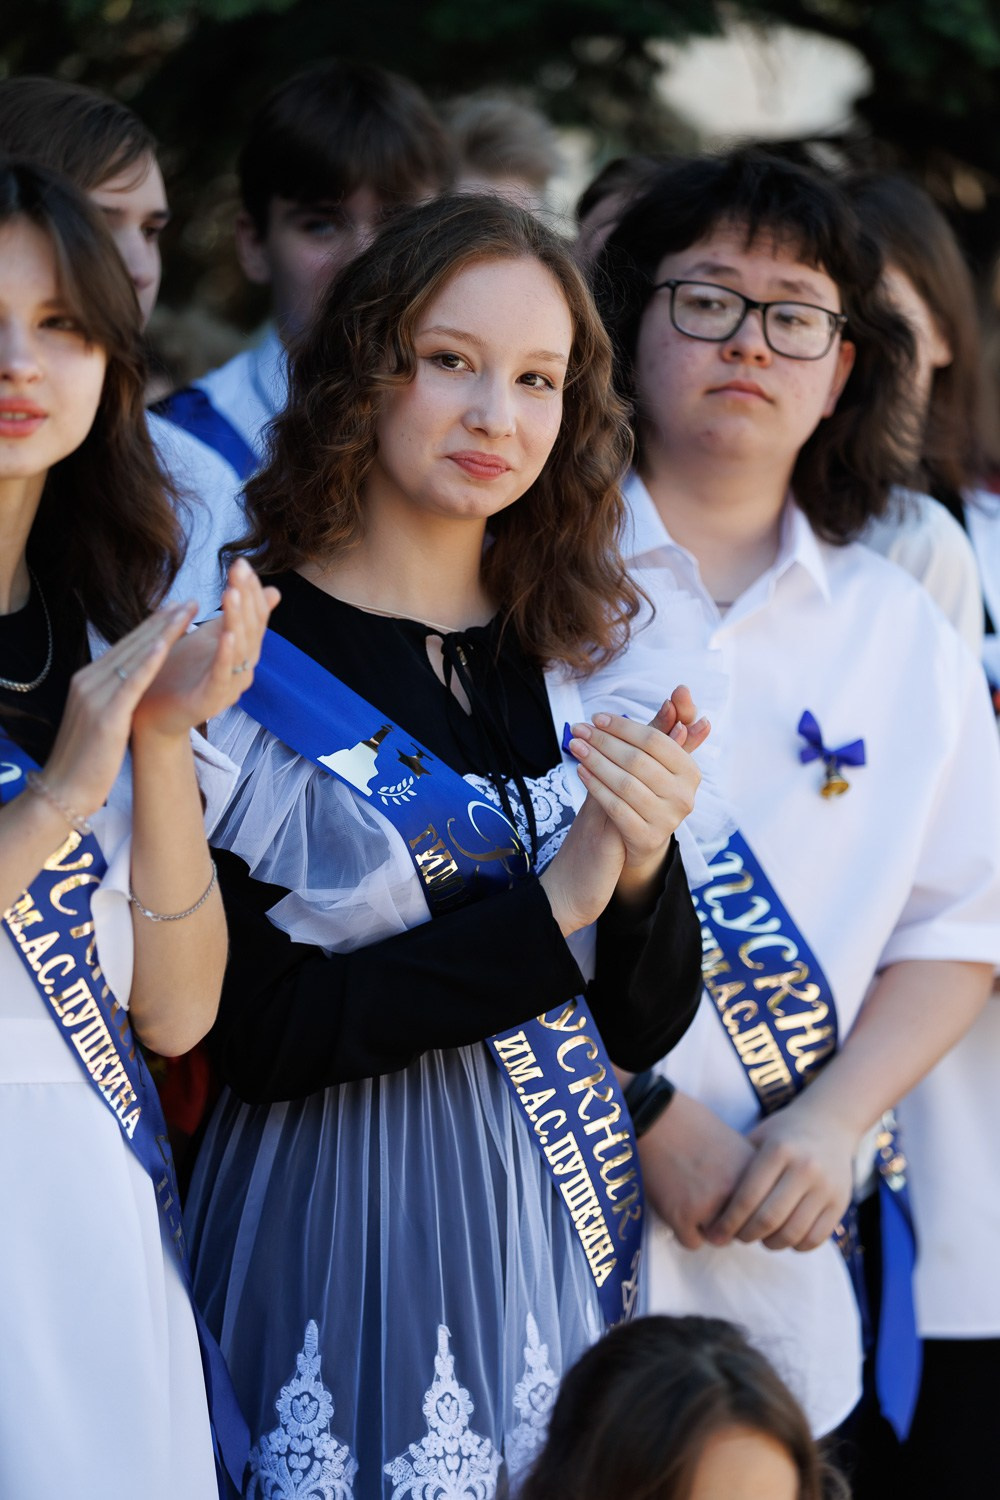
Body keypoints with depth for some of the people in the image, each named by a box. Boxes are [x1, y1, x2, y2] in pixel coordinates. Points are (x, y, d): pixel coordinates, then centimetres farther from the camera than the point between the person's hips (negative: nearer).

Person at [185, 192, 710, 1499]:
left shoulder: (588, 656, 5)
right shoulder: (239, 656, -11)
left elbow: (649, 1025, 4)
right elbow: (263, 1032, -15)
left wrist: (643, 867, -16)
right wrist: (555, 905, -19)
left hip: (569, 1226, 5)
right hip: (344, 1226, -5)